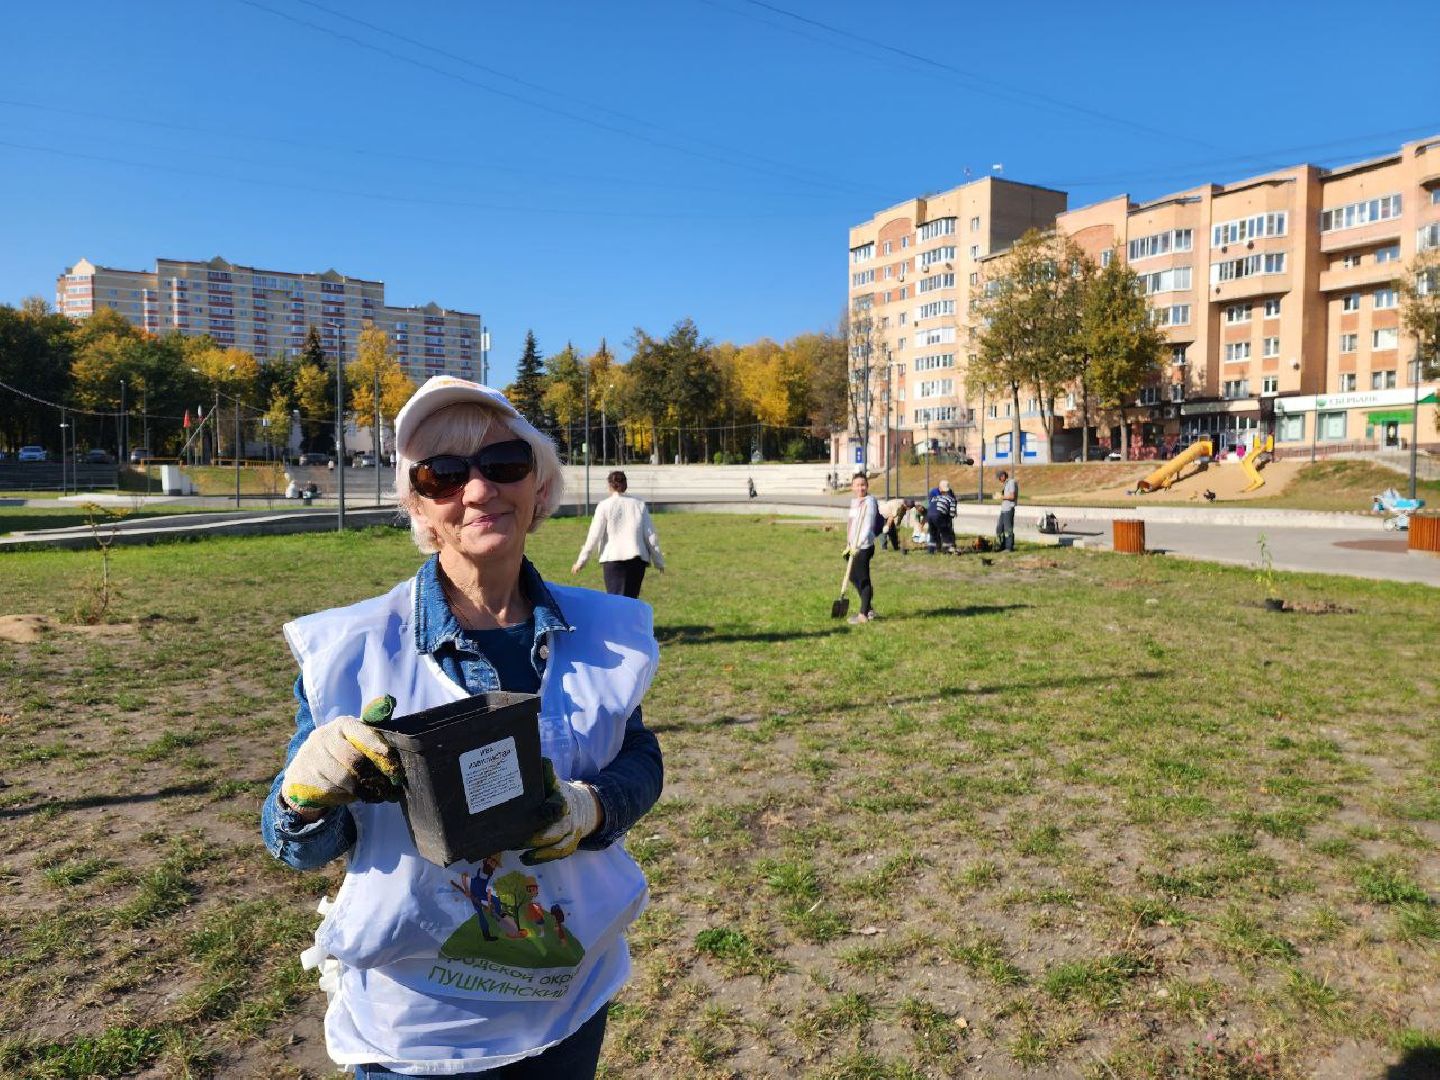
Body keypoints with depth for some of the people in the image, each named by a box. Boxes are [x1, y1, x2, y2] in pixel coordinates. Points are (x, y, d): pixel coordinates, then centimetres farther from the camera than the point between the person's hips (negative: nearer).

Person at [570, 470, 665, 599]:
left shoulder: (604, 505, -1)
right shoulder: (640, 504, 7)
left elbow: (594, 536, -2)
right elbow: (650, 535, 7)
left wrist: (581, 561, 5)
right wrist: (658, 561, 14)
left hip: (613, 559, -3)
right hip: (638, 559, 3)